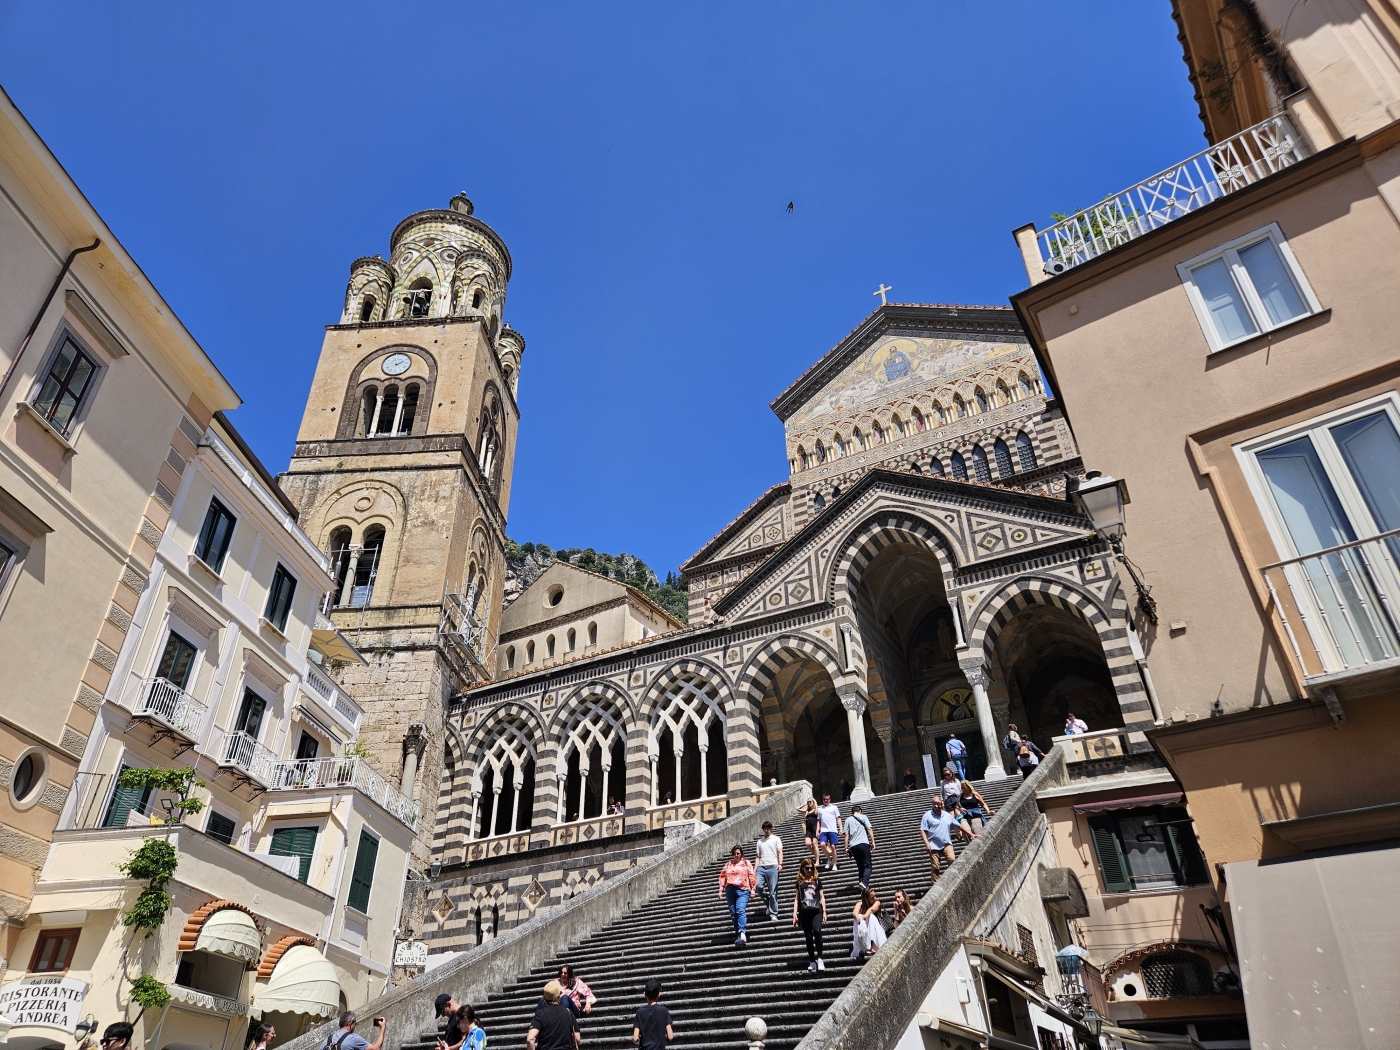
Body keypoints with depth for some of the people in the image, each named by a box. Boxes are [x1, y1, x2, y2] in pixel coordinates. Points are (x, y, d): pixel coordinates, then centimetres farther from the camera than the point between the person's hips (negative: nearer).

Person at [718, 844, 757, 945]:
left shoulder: (746, 863, 12)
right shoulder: (728, 865, 18)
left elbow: (752, 876, 6)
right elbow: (722, 877, 15)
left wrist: (753, 888, -2)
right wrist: (721, 890, 8)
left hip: (742, 890, -4)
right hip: (730, 890, 4)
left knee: (741, 911, -20)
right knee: (733, 913, 2)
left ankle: (742, 933, -31)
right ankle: (739, 934, 7)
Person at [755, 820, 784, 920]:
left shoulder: (776, 839, 12)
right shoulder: (759, 841, 22)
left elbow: (780, 852, 1)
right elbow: (758, 856, 19)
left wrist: (780, 864, -15)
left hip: (772, 867, -3)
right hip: (761, 867, 3)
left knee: (773, 891, -6)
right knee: (758, 885, -19)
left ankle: (773, 914, 0)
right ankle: (768, 902, 4)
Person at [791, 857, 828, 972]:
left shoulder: (817, 881, 10)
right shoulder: (799, 882, 10)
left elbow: (822, 897, 11)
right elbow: (796, 898, 11)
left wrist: (824, 912, 3)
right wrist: (795, 914, 4)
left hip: (816, 911, -1)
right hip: (804, 912, 1)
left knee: (817, 931, -22)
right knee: (808, 937, 3)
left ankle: (819, 958, -12)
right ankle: (812, 961, 14)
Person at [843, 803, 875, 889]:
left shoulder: (848, 820, 15)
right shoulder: (863, 817, 10)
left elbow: (846, 835, 9)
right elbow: (869, 829, 0)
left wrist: (846, 848, 9)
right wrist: (873, 842, 0)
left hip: (853, 846, 3)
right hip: (863, 843, -3)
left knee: (860, 866, 13)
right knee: (867, 865, -4)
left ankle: (861, 882, 1)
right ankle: (864, 882, -26)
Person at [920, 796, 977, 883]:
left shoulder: (948, 815, 13)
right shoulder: (927, 815, 0)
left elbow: (959, 826, 18)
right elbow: (923, 830, -4)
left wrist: (971, 834, 15)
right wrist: (926, 843, -15)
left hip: (946, 844, 3)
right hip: (933, 846, -2)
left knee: (952, 859, -21)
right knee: (935, 867, -3)